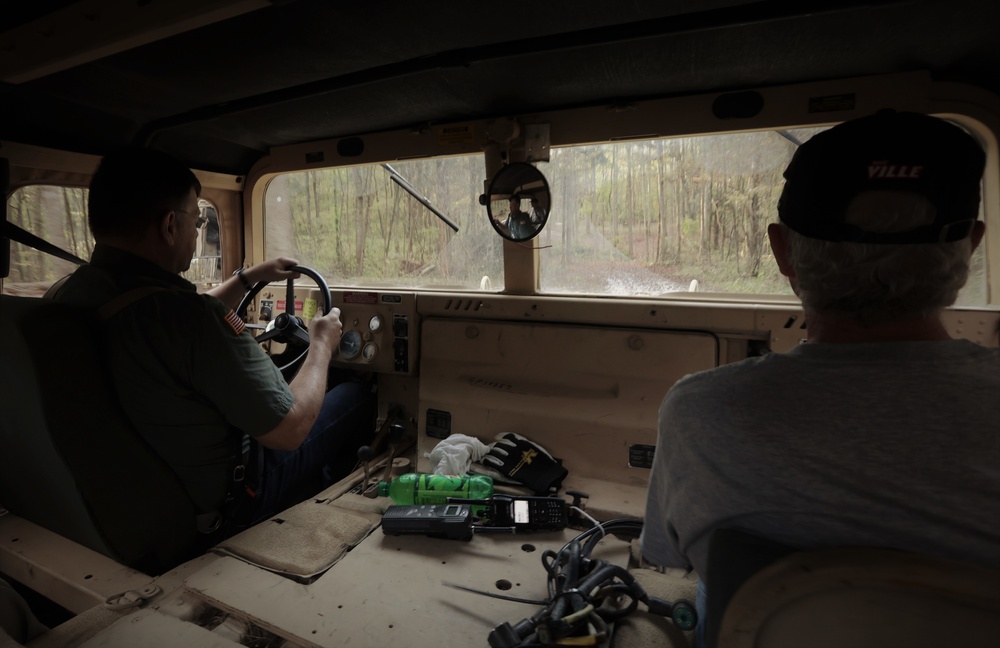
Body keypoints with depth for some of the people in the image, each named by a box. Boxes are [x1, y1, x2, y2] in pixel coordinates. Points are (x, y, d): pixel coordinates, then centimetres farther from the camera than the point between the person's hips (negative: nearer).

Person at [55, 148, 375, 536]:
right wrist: (322, 346, -12)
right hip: (217, 507, -7)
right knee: (355, 395, 7)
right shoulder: (179, 310, -35)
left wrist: (250, 277, 17)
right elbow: (289, 431, -27)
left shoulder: (68, 296, -8)